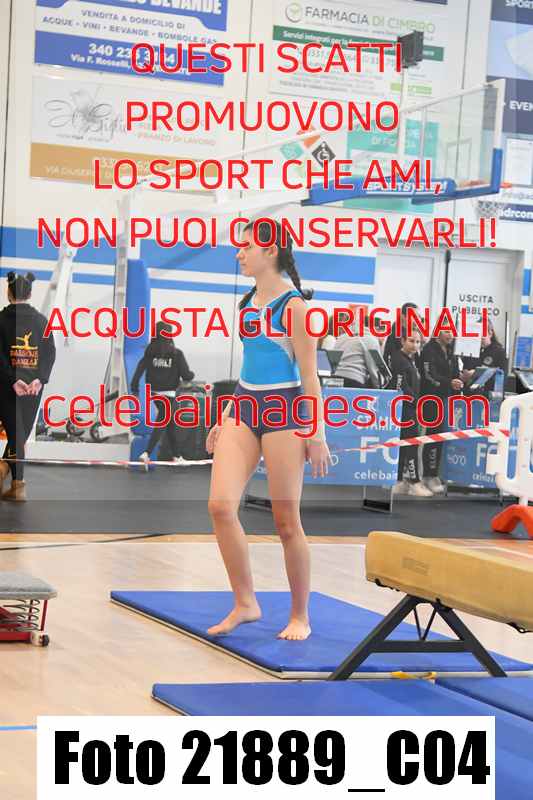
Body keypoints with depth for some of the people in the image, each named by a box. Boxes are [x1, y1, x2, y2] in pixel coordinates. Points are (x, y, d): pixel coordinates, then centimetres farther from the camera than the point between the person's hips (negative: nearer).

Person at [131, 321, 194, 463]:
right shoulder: (176, 354, -9)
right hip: (168, 393, -5)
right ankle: (147, 453, -20)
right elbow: (186, 375, -8)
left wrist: (134, 388, -3)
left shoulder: (150, 352, 0)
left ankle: (176, 455, 25)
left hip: (154, 393, 5)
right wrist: (191, 374, 14)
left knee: (170, 422, 18)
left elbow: (140, 369, -8)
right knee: (161, 424, -4)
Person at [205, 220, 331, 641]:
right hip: (245, 406, 7)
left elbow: (309, 374, -9)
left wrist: (317, 433, -12)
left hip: (284, 410, -7)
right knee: (221, 505, -8)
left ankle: (300, 617, 15)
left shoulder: (293, 305, -9)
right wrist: (224, 420, 19)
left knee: (286, 521, 1)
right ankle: (245, 603, 4)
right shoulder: (247, 303, 12)